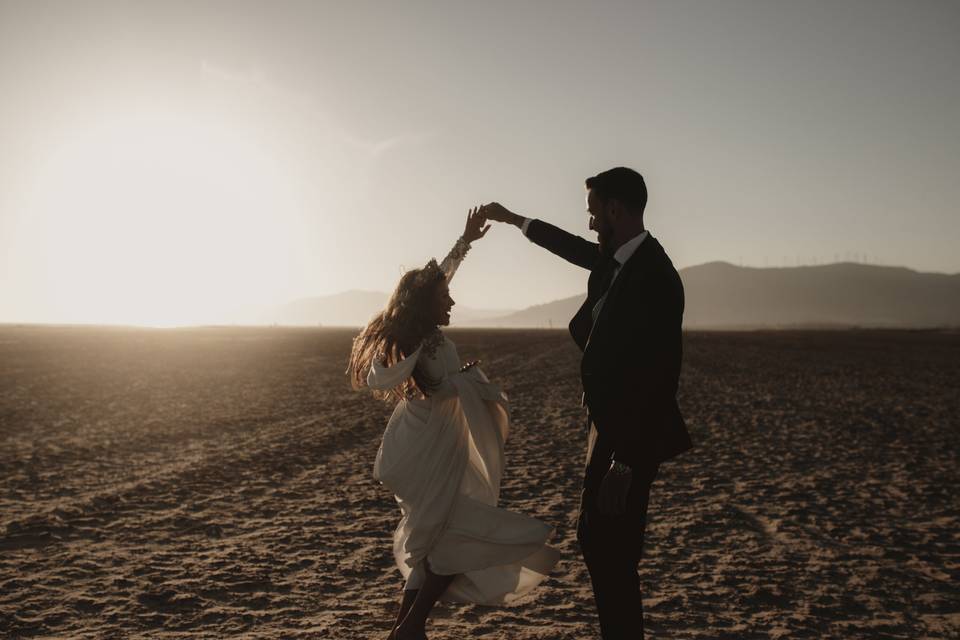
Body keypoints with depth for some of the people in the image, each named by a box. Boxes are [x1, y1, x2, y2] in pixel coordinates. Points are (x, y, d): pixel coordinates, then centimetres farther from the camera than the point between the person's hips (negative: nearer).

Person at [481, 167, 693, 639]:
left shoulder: (655, 277, -21)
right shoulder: (614, 258, 6)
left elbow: (656, 378, -24)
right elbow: (576, 248, 29)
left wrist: (625, 461, -23)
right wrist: (512, 219, 40)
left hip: (631, 433, -10)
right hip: (608, 422, 10)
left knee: (611, 552, -5)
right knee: (595, 538, 17)